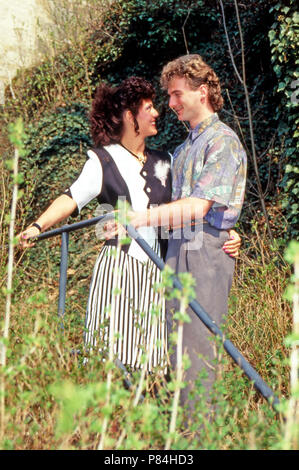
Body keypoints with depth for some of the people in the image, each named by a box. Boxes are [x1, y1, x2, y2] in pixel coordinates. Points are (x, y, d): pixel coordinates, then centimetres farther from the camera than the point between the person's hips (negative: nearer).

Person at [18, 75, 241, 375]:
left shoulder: (165, 163, 16)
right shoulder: (104, 161, 3)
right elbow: (72, 198, -9)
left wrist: (225, 234, 0)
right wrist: (38, 226, -26)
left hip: (158, 272, 4)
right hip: (117, 268, -4)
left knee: (148, 364, 0)